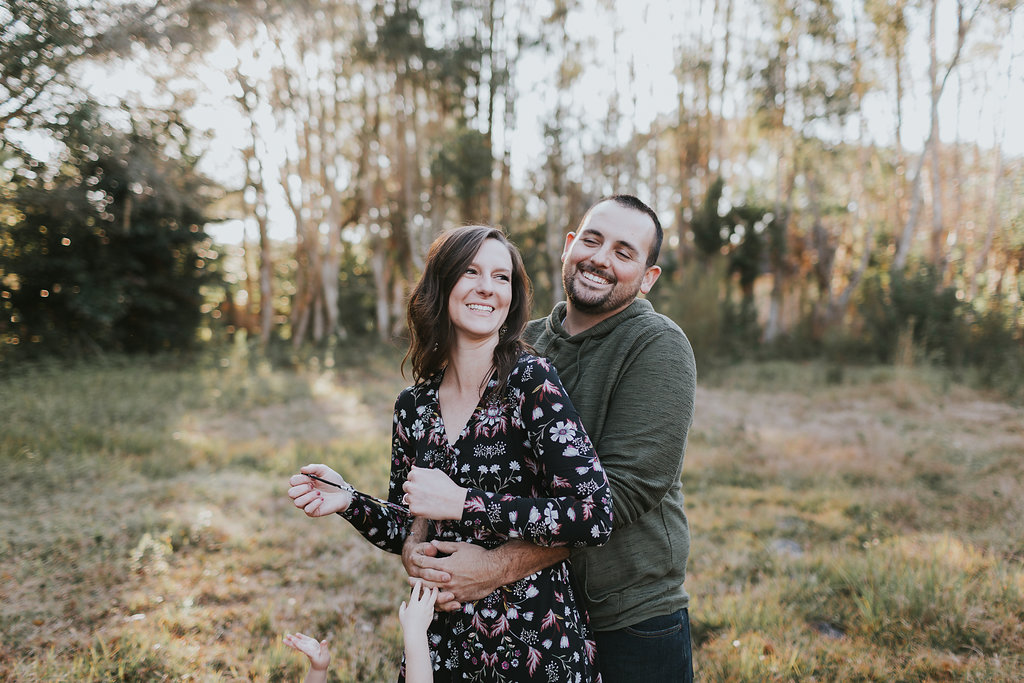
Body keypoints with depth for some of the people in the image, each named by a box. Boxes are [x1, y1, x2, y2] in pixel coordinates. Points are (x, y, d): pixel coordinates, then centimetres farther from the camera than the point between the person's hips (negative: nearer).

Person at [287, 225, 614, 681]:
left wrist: (460, 503, -22)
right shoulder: (413, 407, 0)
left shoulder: (532, 381, -15)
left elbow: (595, 516, -22)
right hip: (440, 638, 4)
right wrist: (349, 502, -9)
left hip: (535, 643, -4)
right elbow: (408, 531, 10)